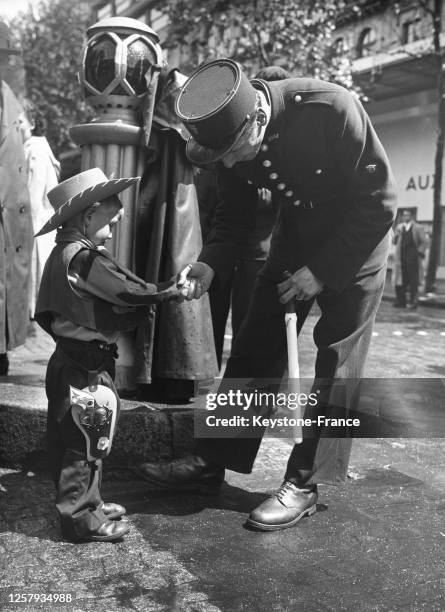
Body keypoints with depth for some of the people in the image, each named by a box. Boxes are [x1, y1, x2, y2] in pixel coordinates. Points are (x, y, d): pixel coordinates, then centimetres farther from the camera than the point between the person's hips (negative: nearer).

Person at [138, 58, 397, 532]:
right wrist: (210, 264, -20)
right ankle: (211, 463, 10)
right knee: (254, 348, 2)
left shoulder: (332, 110, -31)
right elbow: (234, 216, -1)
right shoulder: (233, 136, -15)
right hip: (296, 235, 5)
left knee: (337, 360, -6)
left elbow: (379, 200, -23)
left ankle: (305, 483, 3)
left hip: (356, 238, -4)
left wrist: (323, 270, -23)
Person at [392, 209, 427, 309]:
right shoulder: (399, 228, 14)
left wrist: (420, 252, -6)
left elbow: (424, 242, 3)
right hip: (401, 258, 4)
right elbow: (394, 242, 14)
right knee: (401, 280, 5)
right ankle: (401, 301, 12)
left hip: (413, 258, -4)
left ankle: (413, 301, 1)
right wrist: (396, 236, -6)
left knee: (413, 280, -3)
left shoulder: (418, 228, 2)